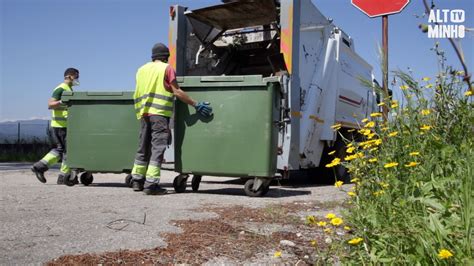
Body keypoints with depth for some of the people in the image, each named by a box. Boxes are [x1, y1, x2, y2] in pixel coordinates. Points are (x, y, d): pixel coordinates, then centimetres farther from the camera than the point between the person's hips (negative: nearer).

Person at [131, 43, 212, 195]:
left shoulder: (142, 69, 19)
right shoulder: (166, 68, 0)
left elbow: (140, 92, 18)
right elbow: (176, 91, -8)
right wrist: (196, 105, -6)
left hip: (144, 113, 7)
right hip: (159, 113, -6)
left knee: (144, 147, 15)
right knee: (158, 147, -6)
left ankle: (137, 180, 19)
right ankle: (151, 184, -11)